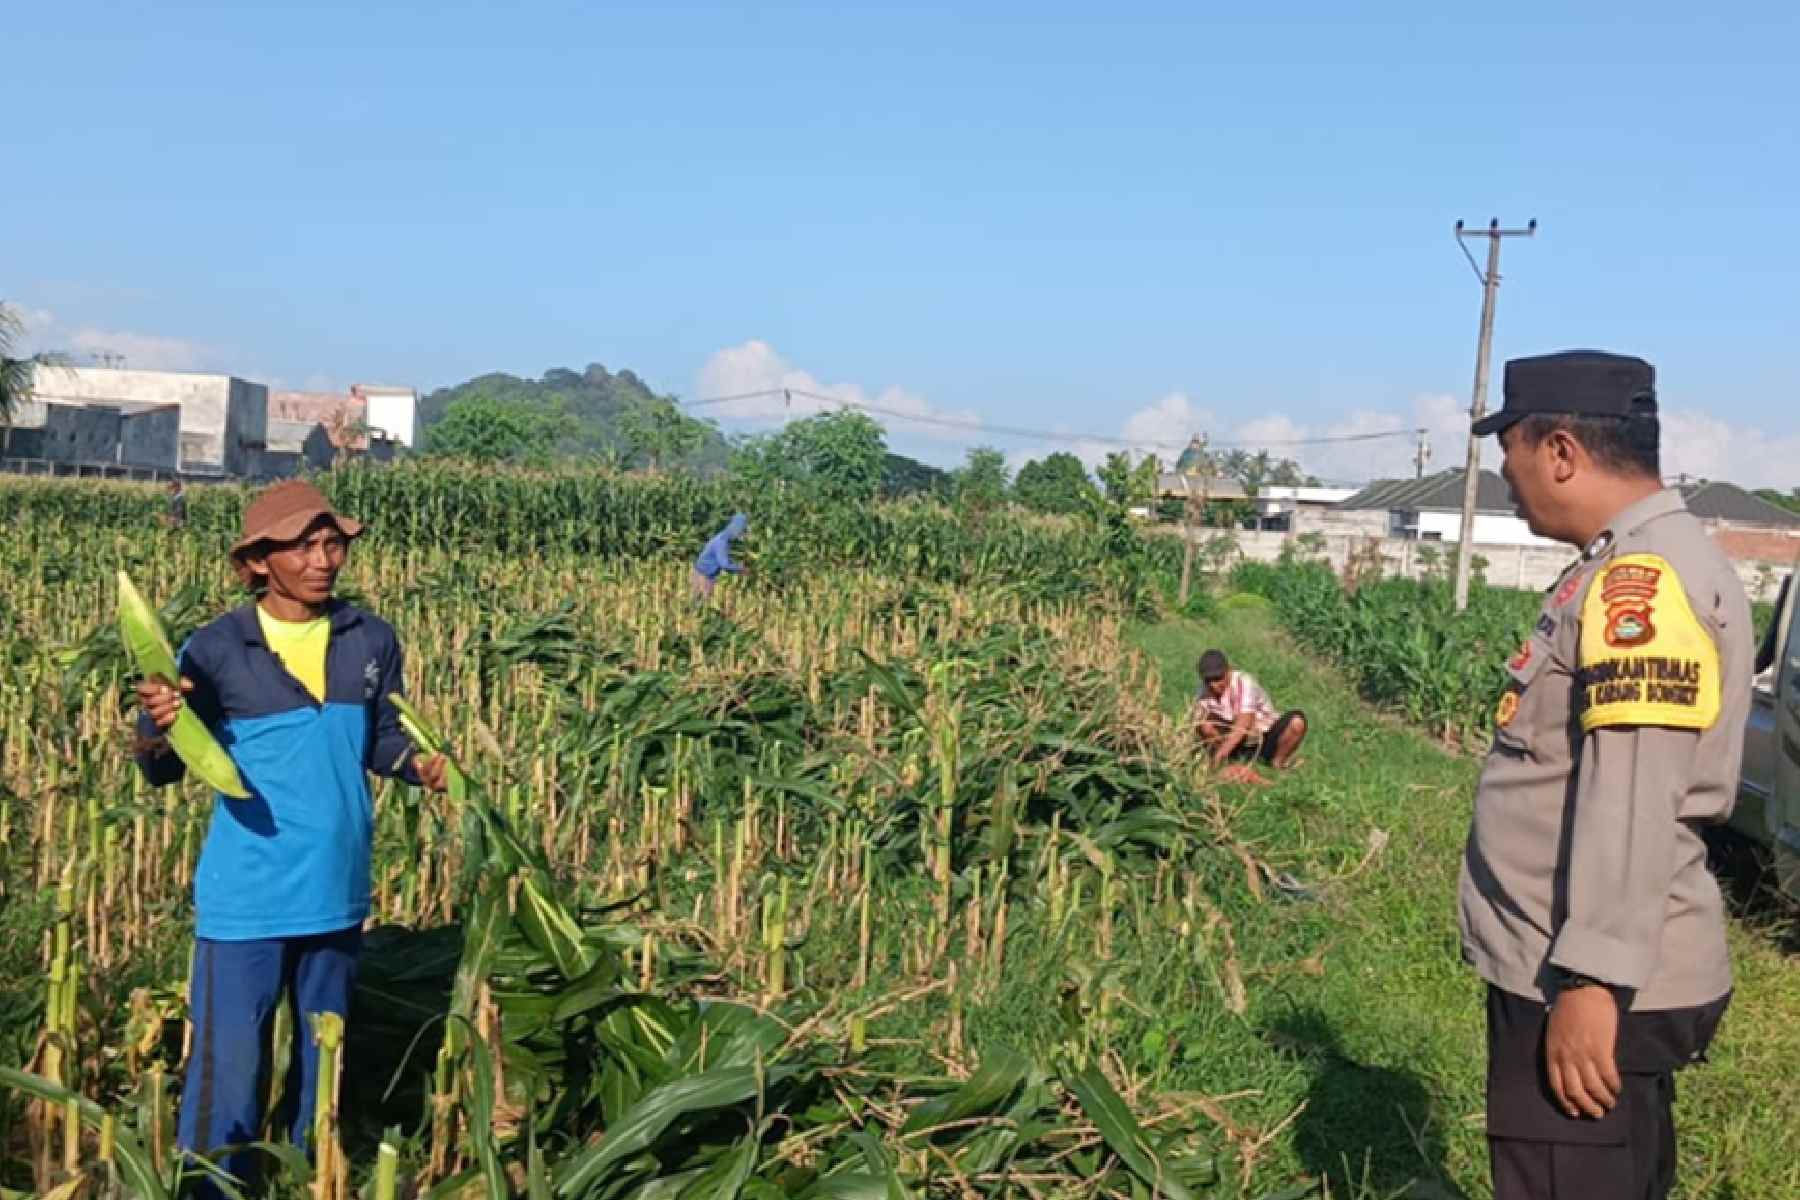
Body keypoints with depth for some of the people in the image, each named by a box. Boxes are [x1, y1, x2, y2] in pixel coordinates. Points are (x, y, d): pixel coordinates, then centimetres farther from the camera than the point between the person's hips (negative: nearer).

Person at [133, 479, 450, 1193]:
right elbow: (165, 771, -7)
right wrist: (156, 729, -29)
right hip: (247, 896, -4)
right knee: (227, 1063, -1)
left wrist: (419, 764, -10)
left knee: (325, 1051, 21)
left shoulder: (373, 640, -1)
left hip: (338, 891, 5)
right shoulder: (216, 649, -11)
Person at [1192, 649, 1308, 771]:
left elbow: (1243, 725, -29)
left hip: (1268, 741, -2)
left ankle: (1278, 761, -8)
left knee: (1297, 721, -29)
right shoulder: (1204, 693, -7)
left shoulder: (1243, 682, -20)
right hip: (1241, 745, 2)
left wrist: (1221, 753, -38)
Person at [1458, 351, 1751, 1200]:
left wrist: (1593, 980, -27)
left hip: (1594, 988, -10)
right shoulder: (1644, 568, 14)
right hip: (1590, 973, 10)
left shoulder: (1643, 578, -19)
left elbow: (1633, 794, -26)